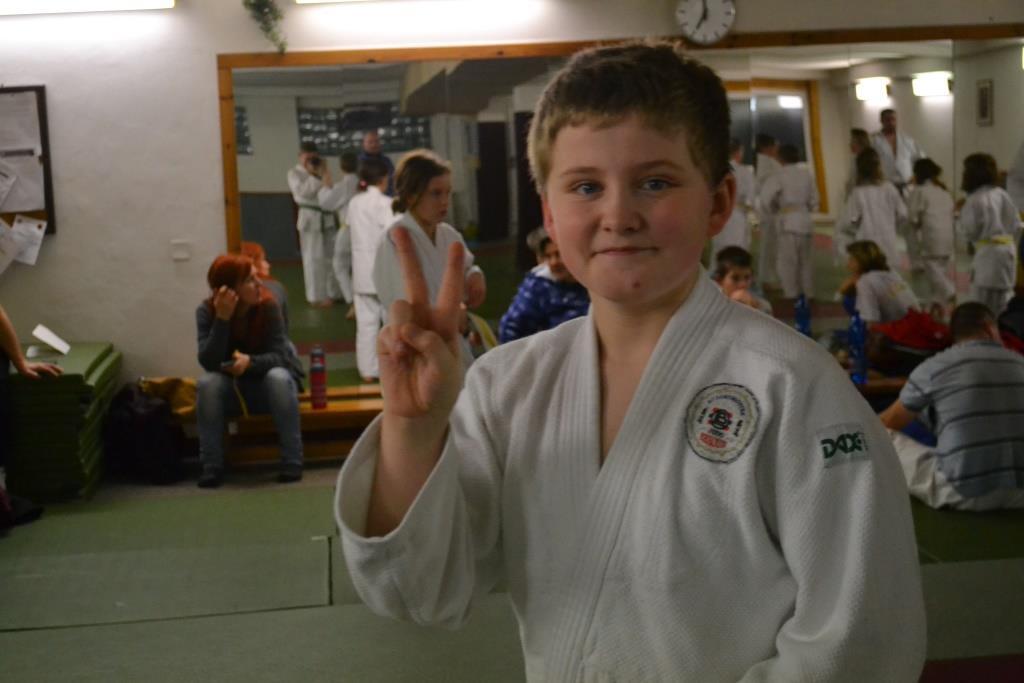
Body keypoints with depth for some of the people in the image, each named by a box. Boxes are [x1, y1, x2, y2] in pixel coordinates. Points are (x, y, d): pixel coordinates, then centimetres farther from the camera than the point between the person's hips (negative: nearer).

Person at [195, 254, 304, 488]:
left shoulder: (268, 306, -17)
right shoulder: (207, 311, -15)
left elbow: (279, 356, -21)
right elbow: (208, 362, -26)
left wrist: (250, 361, -40)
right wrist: (222, 319, -35)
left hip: (268, 386, -1)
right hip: (231, 390, 1)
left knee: (279, 377, -34)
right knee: (207, 383, -30)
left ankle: (292, 462, -26)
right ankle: (211, 468, -23)